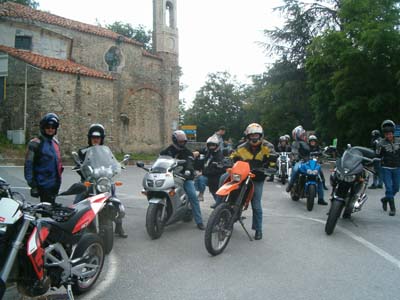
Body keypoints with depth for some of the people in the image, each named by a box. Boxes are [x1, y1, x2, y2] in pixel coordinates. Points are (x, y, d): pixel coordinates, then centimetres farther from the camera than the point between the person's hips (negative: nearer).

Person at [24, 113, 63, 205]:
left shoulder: (55, 142, 14)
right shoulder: (35, 143, -8)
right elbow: (28, 164, -10)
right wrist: (32, 183, -13)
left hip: (55, 183, 7)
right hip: (44, 184, -7)